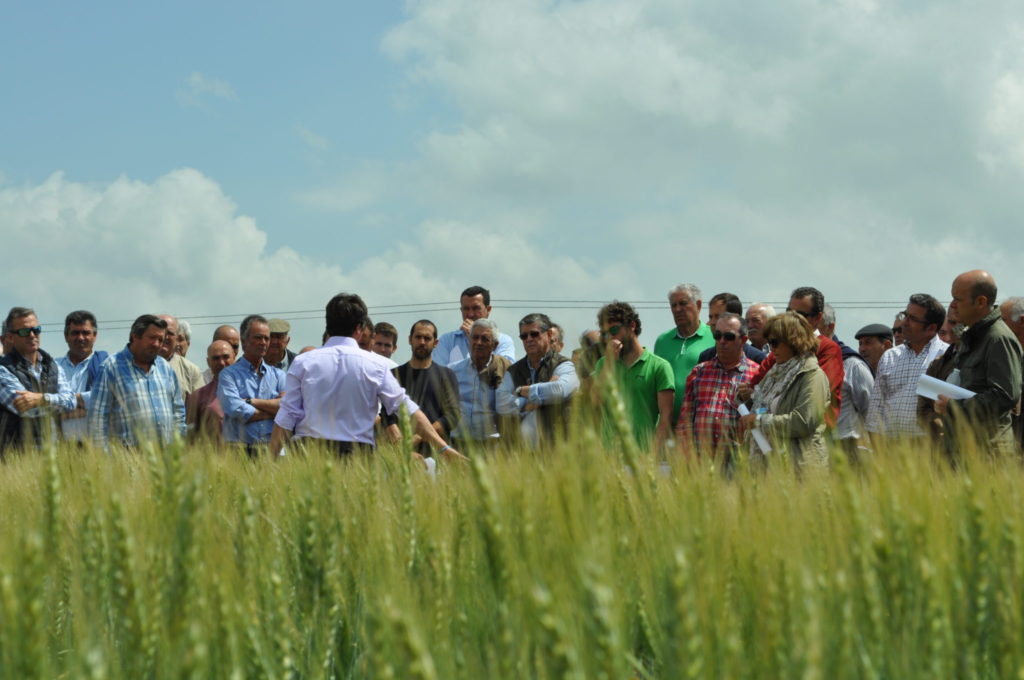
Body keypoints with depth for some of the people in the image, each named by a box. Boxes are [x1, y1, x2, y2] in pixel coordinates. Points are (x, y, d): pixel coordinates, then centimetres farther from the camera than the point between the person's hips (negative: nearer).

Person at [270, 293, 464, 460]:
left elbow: (285, 418, 2)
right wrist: (443, 448, 1)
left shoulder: (303, 362, 4)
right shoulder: (376, 365, 3)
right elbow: (409, 411, 0)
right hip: (358, 455, 0)